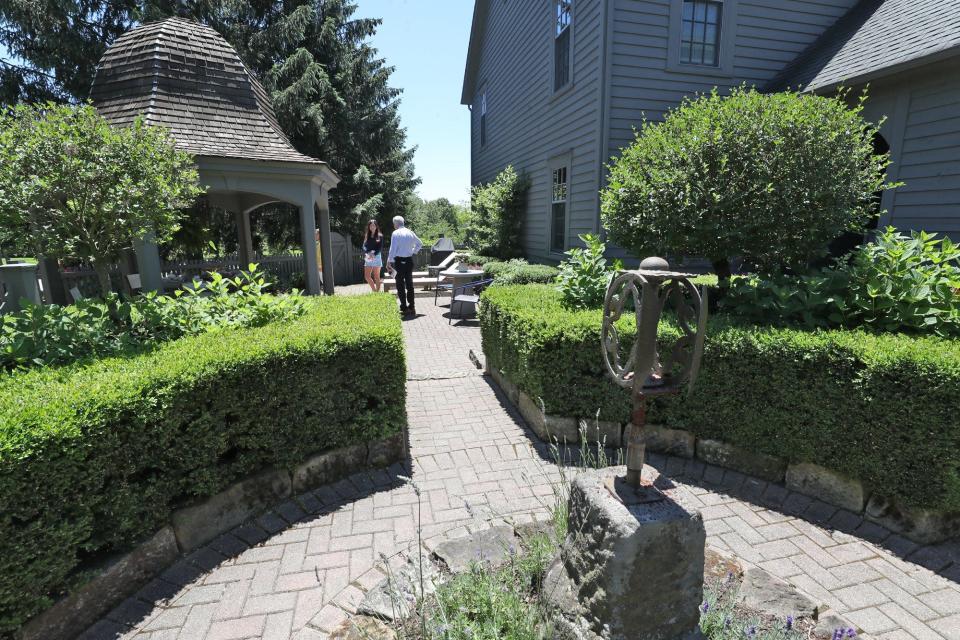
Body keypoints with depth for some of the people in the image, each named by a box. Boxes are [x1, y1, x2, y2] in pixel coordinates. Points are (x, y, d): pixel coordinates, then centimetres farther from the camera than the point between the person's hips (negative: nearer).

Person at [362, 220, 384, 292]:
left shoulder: (380, 236, 1)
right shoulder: (366, 236, 13)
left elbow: (380, 248, -6)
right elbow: (364, 246, 6)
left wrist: (374, 254, -20)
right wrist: (367, 253, -13)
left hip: (377, 257, -4)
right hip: (368, 258, 4)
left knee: (376, 276, 0)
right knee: (367, 276, 1)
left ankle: (377, 291, 7)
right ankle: (374, 289, 18)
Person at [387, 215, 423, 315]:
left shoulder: (396, 233, -10)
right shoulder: (410, 233, 8)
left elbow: (393, 249, -14)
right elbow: (420, 244, 19)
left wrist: (389, 261, -8)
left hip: (399, 261, -5)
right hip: (409, 260, 5)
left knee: (400, 284, 2)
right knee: (409, 284, 12)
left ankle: (404, 308, 4)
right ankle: (412, 307, 16)